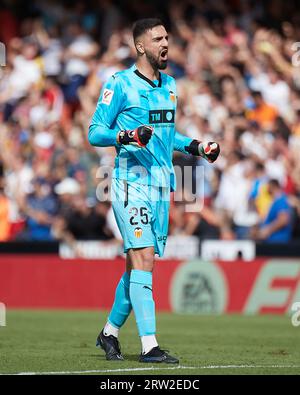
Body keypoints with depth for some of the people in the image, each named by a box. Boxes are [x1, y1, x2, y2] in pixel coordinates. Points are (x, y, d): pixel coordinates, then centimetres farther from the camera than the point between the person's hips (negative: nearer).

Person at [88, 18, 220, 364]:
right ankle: (149, 346, -17)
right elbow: (95, 133, -7)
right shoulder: (120, 83, -6)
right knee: (143, 259, -15)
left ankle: (110, 332, 25)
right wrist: (127, 136, -24)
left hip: (161, 183, 7)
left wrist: (198, 147, 15)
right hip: (132, 182, -7)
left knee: (137, 264, 10)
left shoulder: (169, 85, 16)